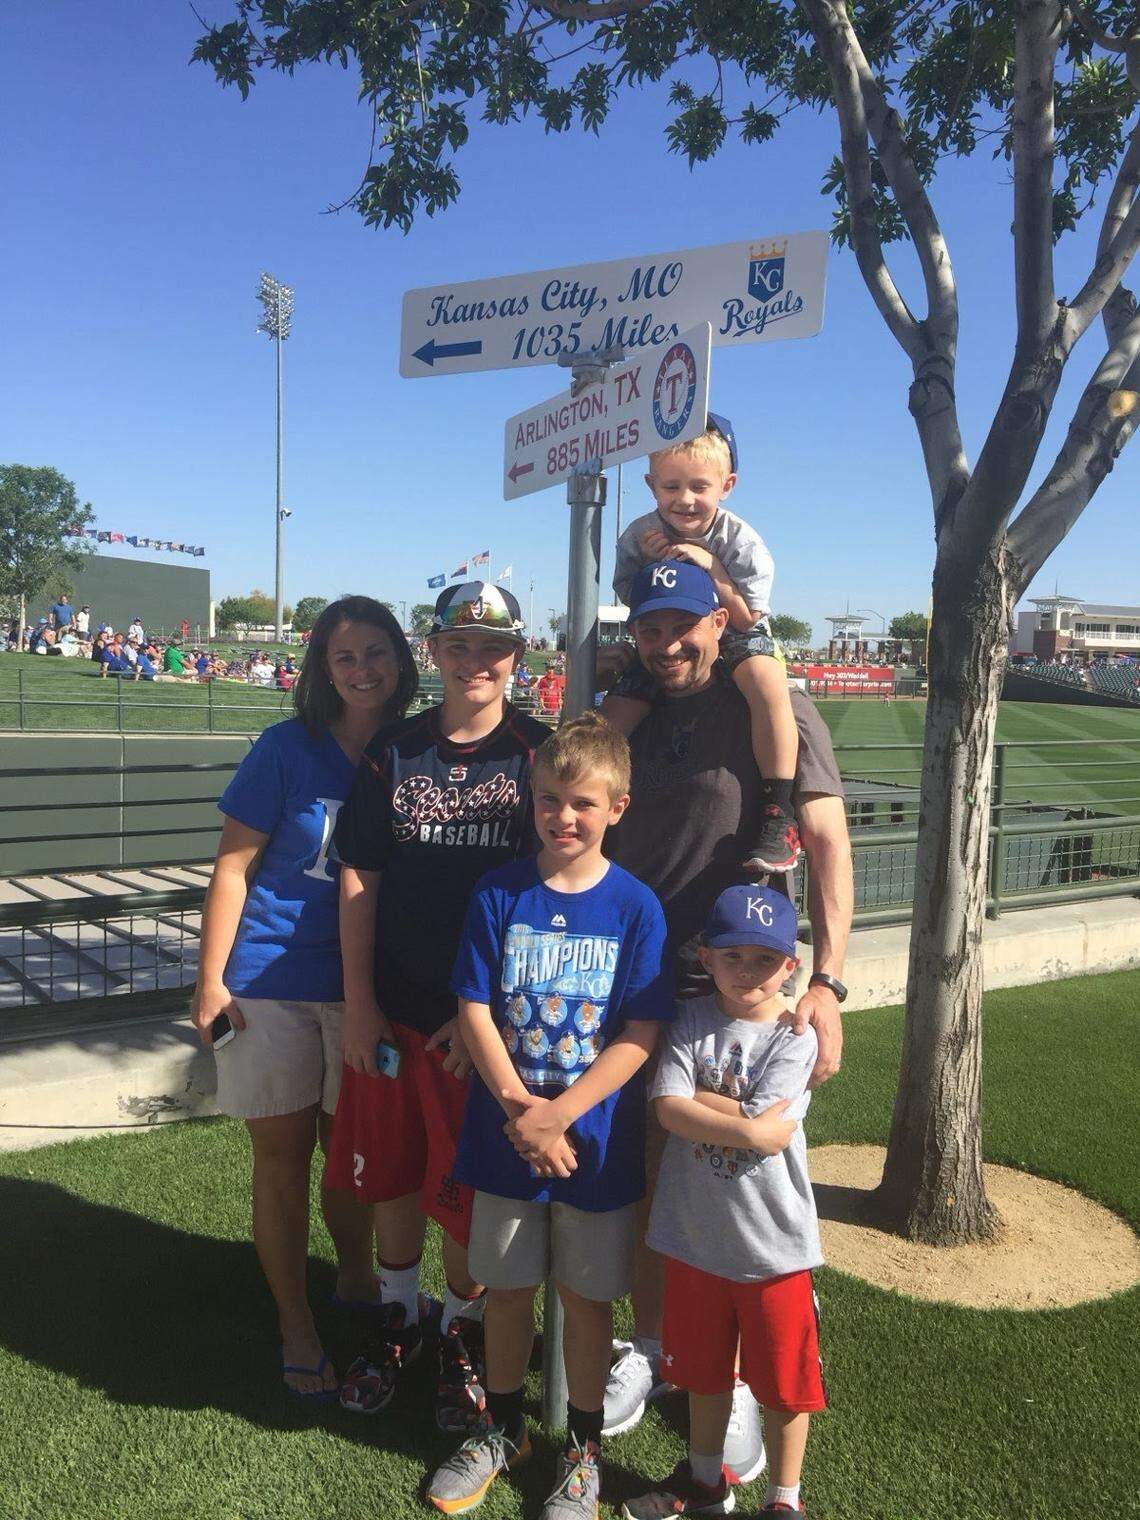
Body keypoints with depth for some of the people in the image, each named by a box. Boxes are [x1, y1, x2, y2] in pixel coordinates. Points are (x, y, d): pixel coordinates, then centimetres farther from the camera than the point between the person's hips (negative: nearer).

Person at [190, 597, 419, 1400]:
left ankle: (357, 1281, 41)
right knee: (283, 1158, 9)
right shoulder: (287, 748, -11)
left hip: (363, 986, 3)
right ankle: (296, 1326, 27)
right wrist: (211, 979, -9)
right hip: (271, 985, -2)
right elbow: (233, 867, -8)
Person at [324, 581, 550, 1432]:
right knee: (390, 1170, 16)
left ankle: (464, 1331, 33)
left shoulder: (538, 753, -5)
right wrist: (358, 1002, 0)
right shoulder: (394, 751, 3)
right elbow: (359, 878, 4)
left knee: (469, 1185, 8)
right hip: (390, 1006, 3)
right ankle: (398, 1319, 39)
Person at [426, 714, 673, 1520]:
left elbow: (641, 1034, -12)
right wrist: (517, 1107, -16)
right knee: (505, 1286, 17)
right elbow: (475, 1008, -6)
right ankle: (503, 1429, 41)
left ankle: (583, 1449, 36)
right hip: (505, 1133, 2)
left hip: (597, 1140, -1)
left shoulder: (635, 906, -10)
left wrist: (558, 1114, -18)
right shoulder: (500, 893, -5)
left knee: (587, 1296, 13)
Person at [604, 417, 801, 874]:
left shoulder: (740, 540, -16)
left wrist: (711, 567, -29)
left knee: (766, 679, -37)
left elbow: (746, 617, -16)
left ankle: (778, 814, -33)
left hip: (734, 638, -3)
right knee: (614, 712, -15)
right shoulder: (638, 537, -9)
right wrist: (650, 566, -21)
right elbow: (632, 604, -2)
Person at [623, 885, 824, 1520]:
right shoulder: (692, 1021, -4)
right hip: (696, 1233, 3)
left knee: (784, 1379, 13)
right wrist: (744, 1118, -19)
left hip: (775, 1242, -2)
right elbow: (670, 1110, -15)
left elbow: (769, 1132, -22)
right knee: (704, 1368, 22)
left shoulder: (794, 1038, -12)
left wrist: (701, 1100, -14)